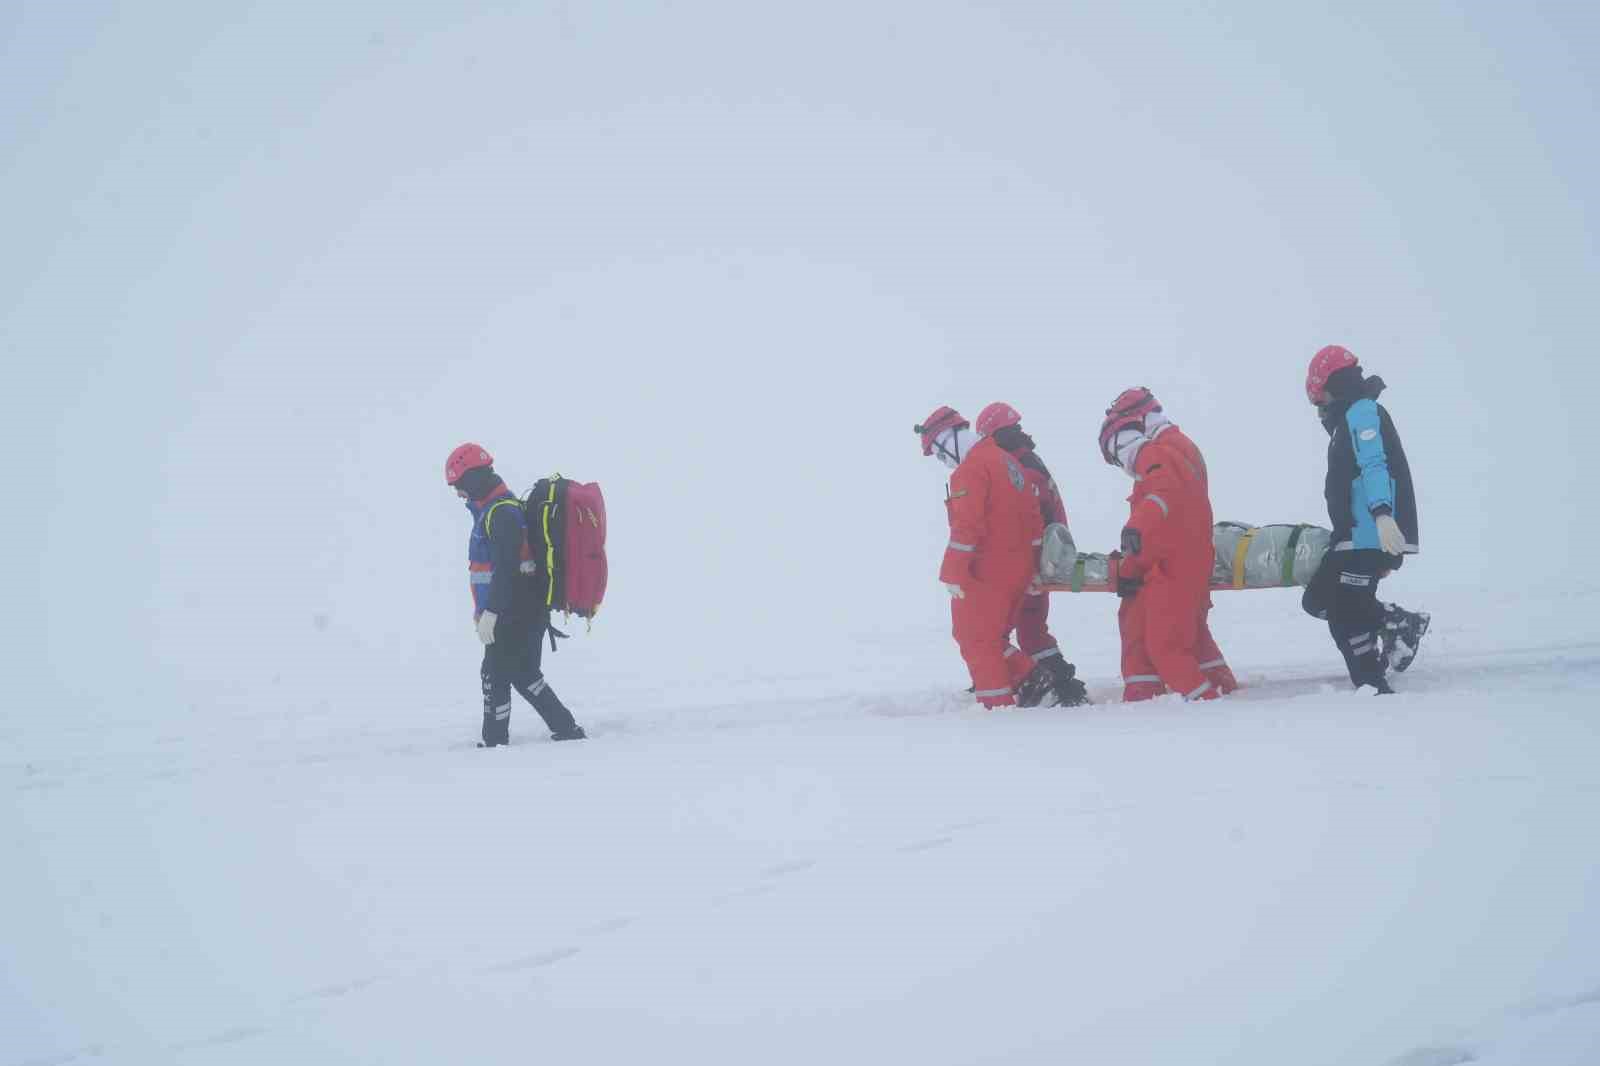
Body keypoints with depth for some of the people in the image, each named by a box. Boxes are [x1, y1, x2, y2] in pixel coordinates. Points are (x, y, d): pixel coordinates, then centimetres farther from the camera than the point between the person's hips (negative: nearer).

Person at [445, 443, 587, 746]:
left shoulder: (501, 513, -17)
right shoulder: (494, 508, 16)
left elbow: (505, 568, -24)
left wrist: (490, 612, -25)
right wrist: (482, 608, 26)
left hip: (514, 615, -10)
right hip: (526, 611, 10)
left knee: (495, 675, -3)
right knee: (524, 674, 15)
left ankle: (495, 741, 3)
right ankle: (567, 728, 17)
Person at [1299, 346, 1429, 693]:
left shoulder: (1361, 411, -7)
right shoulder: (1352, 416, 24)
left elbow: (1374, 466, -24)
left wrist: (1382, 513, -37)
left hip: (1371, 535, -11)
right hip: (1359, 535, 11)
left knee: (1344, 614, -11)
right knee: (1318, 599, 12)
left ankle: (1373, 688, -7)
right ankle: (1398, 623, 9)